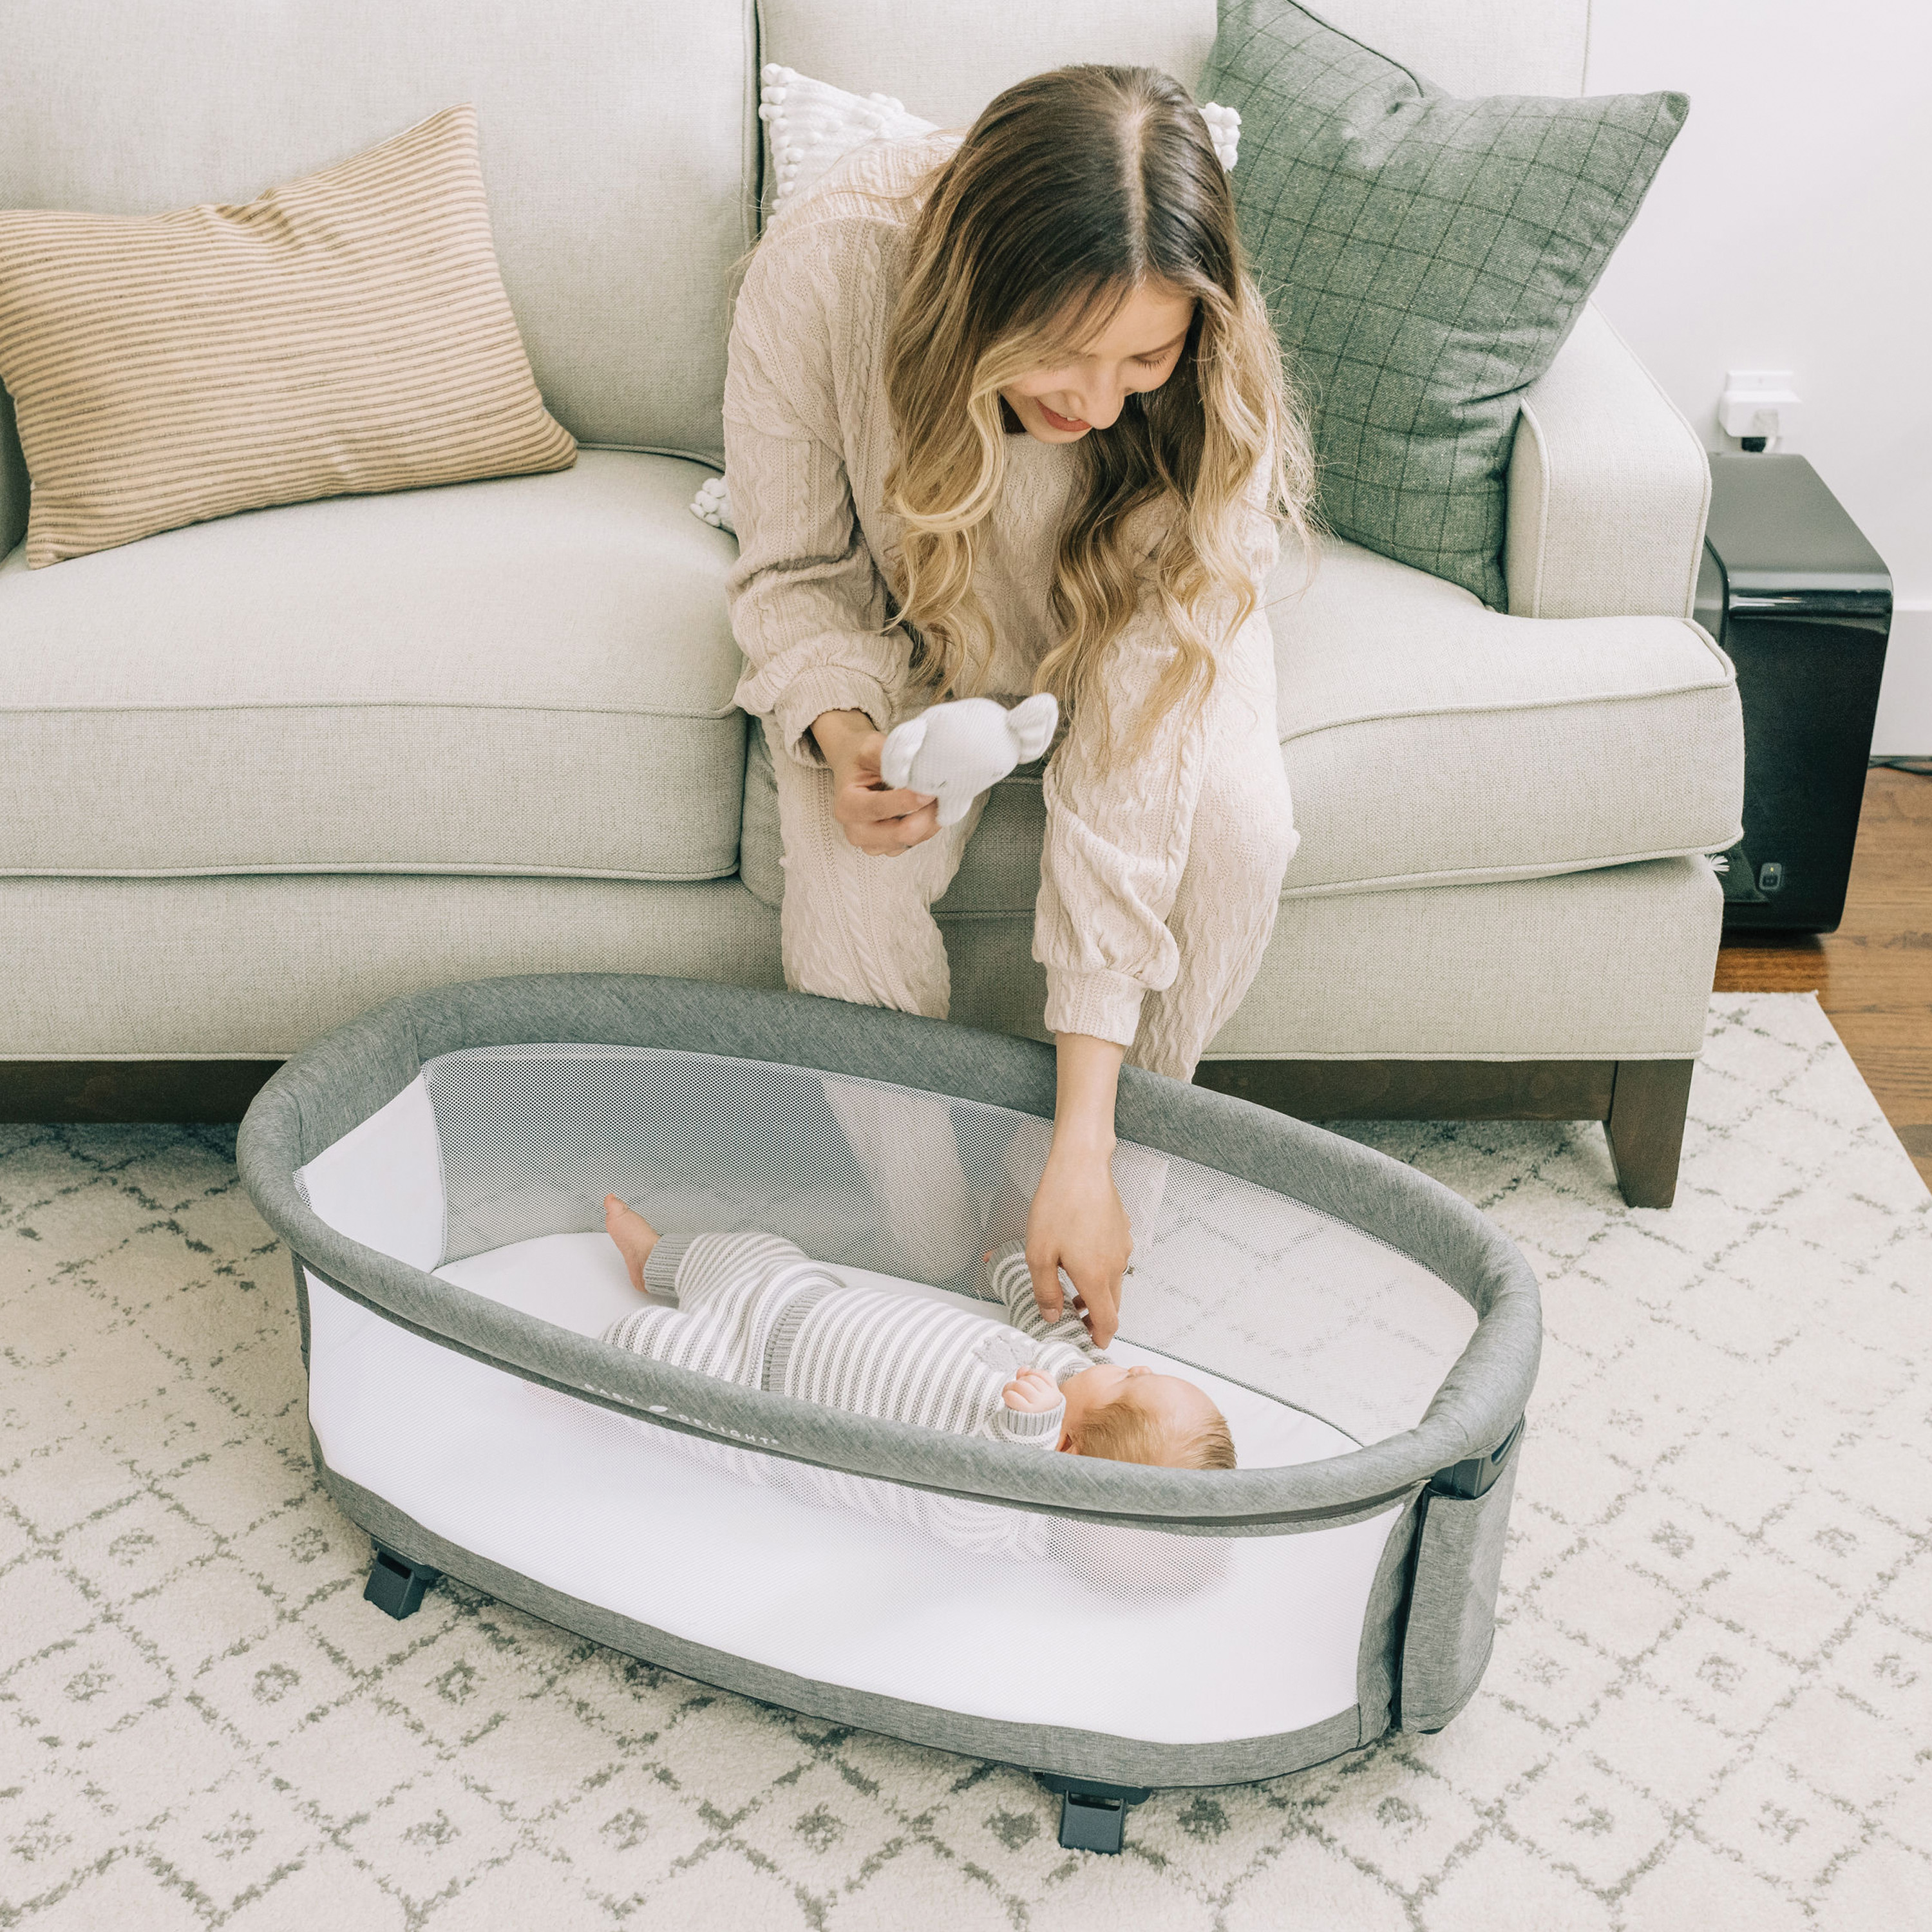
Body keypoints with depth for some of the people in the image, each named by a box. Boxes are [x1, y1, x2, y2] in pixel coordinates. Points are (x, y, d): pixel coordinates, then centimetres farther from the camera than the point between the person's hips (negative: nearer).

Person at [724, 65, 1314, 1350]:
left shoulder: (1209, 396, -35)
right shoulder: (820, 278, -35)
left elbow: (1133, 746, -36)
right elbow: (797, 572, -15)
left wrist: (1084, 1146, -38)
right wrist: (841, 733, -40)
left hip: (1126, 614, 0)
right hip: (903, 619, 0)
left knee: (1237, 830, -28)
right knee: (846, 872, -27)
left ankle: (1126, 1157, -1)